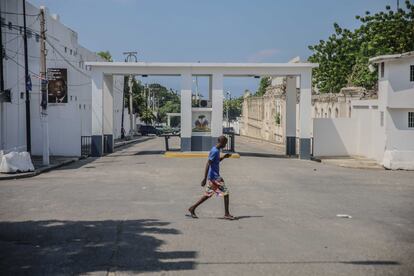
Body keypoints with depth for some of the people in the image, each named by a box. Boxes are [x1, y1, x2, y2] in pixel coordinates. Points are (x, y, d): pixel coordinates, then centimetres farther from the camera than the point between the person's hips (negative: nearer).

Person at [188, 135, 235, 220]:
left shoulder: (216, 150, 12)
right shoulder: (215, 151, -18)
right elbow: (208, 164, -22)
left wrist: (224, 157, 13)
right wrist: (205, 179, -23)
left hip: (213, 177, 10)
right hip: (214, 177, -10)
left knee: (208, 195, 15)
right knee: (225, 192, -4)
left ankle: (192, 208, 18)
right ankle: (226, 214, 2)